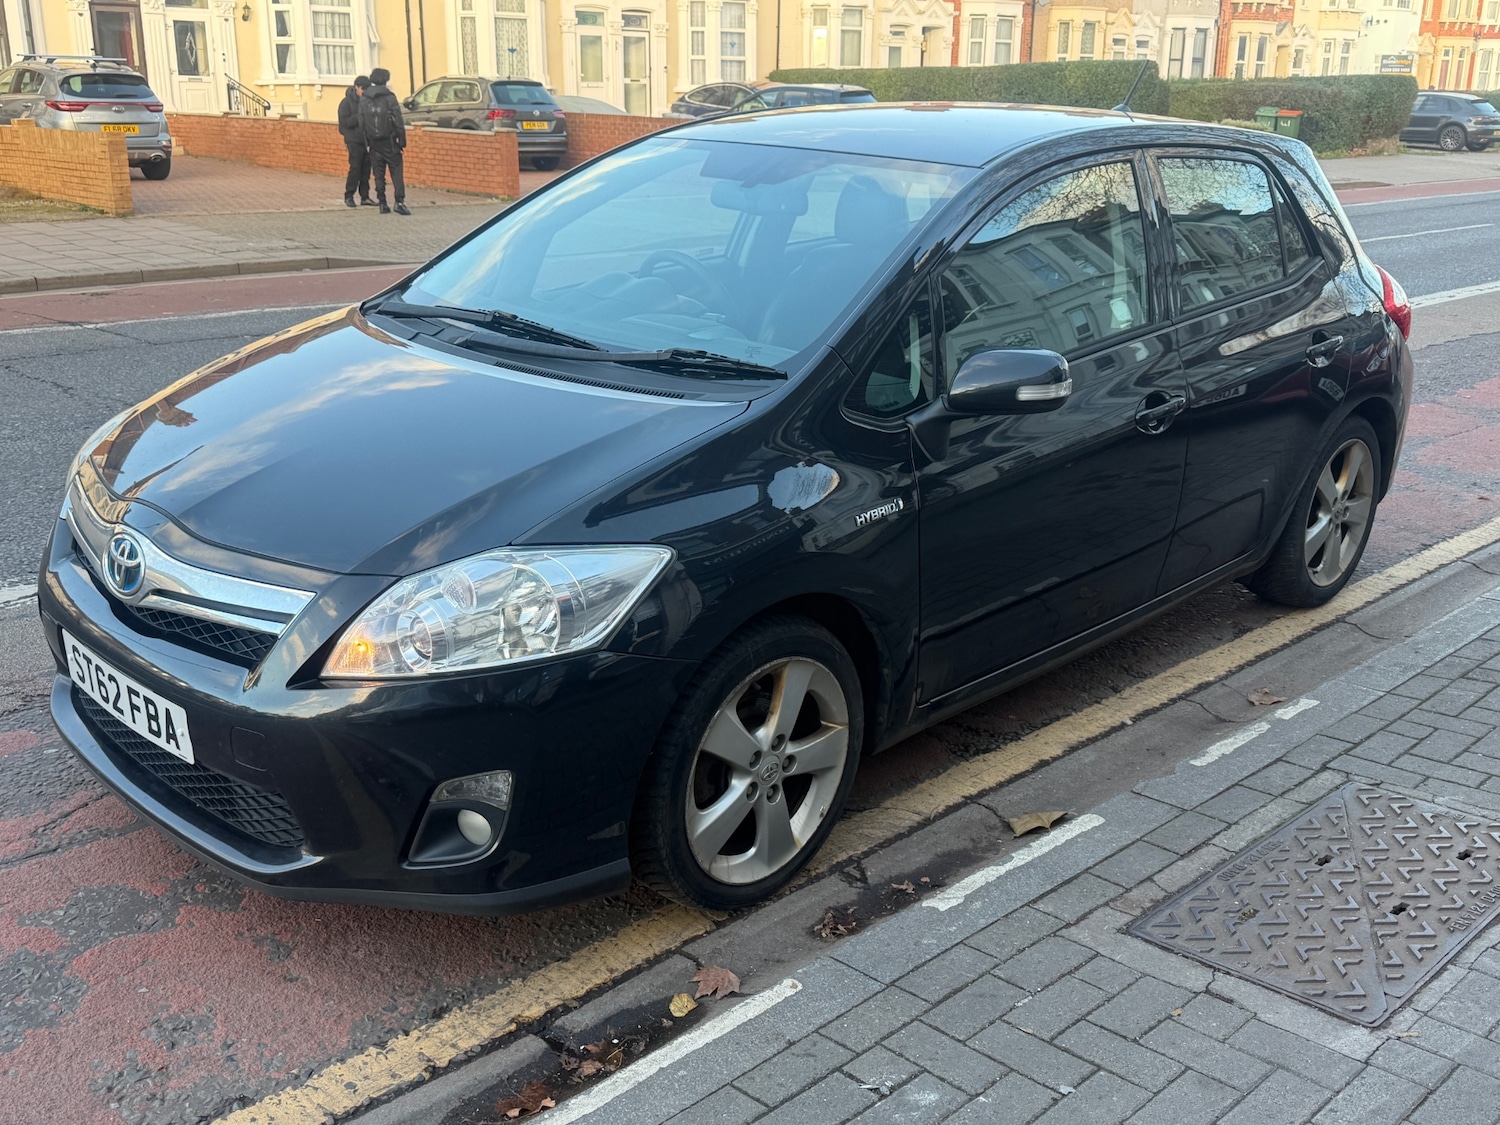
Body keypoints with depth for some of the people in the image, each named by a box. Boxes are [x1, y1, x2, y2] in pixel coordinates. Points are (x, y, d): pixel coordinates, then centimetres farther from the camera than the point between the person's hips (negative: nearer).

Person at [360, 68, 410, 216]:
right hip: (389, 141, -4)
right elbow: (398, 121, -10)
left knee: (378, 174, 8)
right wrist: (402, 139, -4)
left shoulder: (364, 100, 2)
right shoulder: (389, 98, -9)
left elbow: (361, 123, 3)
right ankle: (399, 202, -13)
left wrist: (368, 139, 11)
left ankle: (382, 203, 6)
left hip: (374, 142, 4)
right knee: (397, 171, -1)